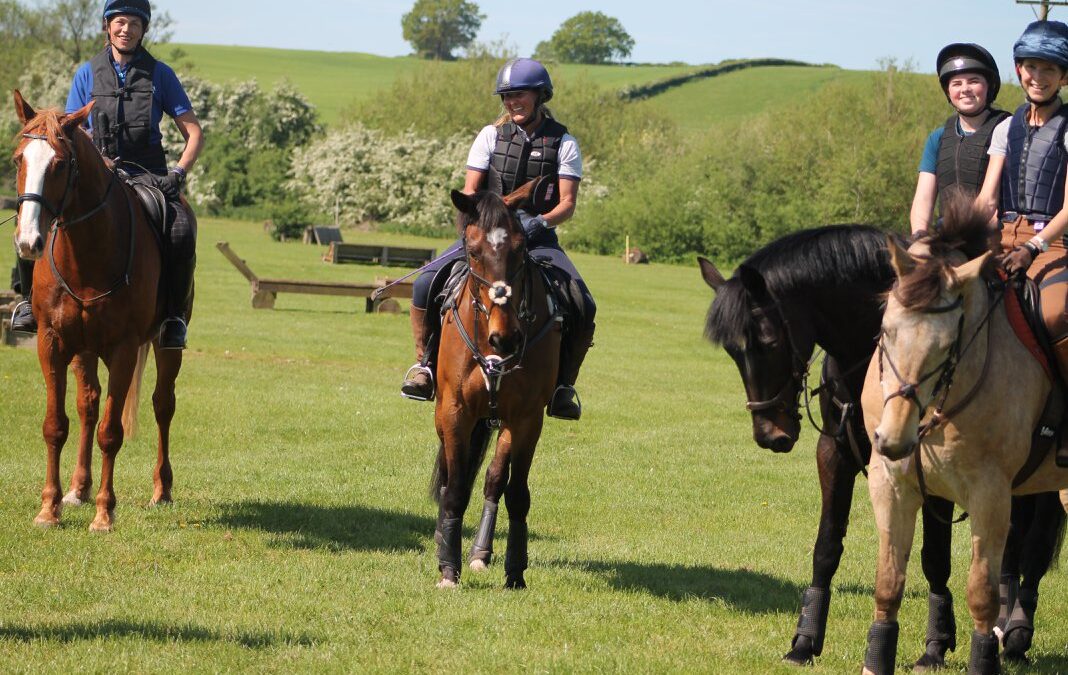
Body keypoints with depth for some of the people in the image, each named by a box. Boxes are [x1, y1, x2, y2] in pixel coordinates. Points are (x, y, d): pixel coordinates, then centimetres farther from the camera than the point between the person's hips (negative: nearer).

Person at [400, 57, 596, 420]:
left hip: (537, 238, -1)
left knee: (583, 307, -23)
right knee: (426, 284, -21)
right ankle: (424, 364, -4)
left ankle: (563, 387, -6)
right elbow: (470, 190, 5)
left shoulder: (563, 142, 3)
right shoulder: (491, 135, 7)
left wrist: (540, 222, -22)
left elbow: (567, 202, -2)